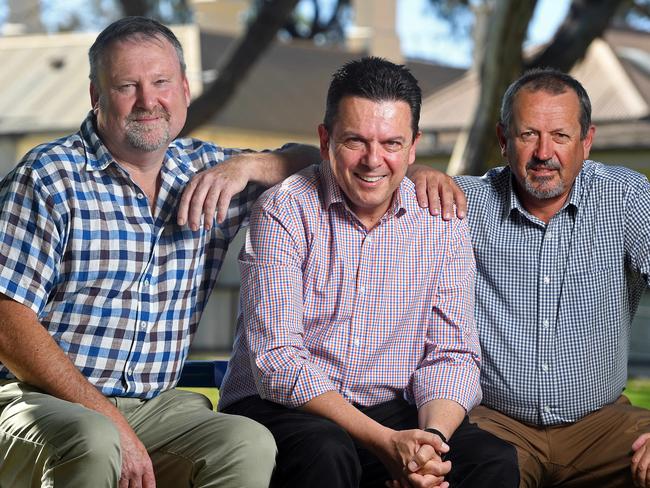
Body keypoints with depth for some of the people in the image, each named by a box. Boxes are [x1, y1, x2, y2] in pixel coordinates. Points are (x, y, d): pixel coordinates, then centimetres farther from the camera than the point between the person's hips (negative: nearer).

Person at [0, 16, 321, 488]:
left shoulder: (206, 170, 10)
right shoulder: (49, 177, -4)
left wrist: (245, 166, -3)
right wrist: (109, 420, -17)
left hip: (158, 405, 4)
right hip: (47, 399, -4)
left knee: (250, 444, -25)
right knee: (93, 444, -37)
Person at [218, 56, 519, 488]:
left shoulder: (443, 223, 3)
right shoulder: (284, 213, -9)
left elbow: (450, 354, 2)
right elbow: (275, 362, -16)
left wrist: (432, 435, -21)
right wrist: (386, 443, -26)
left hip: (391, 411, 3)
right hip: (279, 406, -3)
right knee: (326, 452, -36)